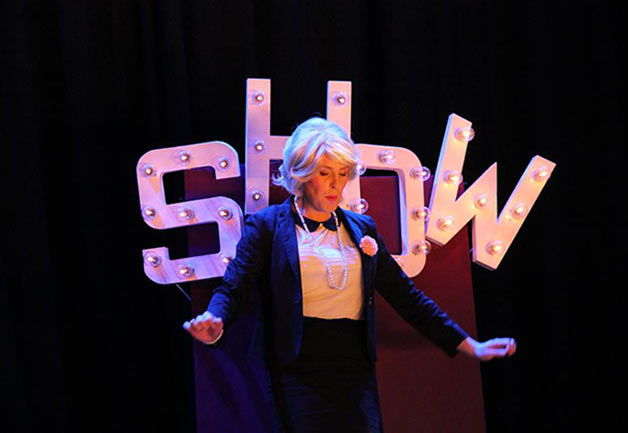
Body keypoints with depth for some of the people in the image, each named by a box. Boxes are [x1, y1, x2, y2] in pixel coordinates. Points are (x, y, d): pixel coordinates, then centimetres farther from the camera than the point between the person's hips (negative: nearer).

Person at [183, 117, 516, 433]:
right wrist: (214, 325, -30)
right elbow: (232, 287, -6)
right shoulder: (267, 226, 4)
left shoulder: (361, 228, 15)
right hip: (298, 374, -3)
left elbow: (407, 297, 17)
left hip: (356, 375, 4)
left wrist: (471, 347, 13)